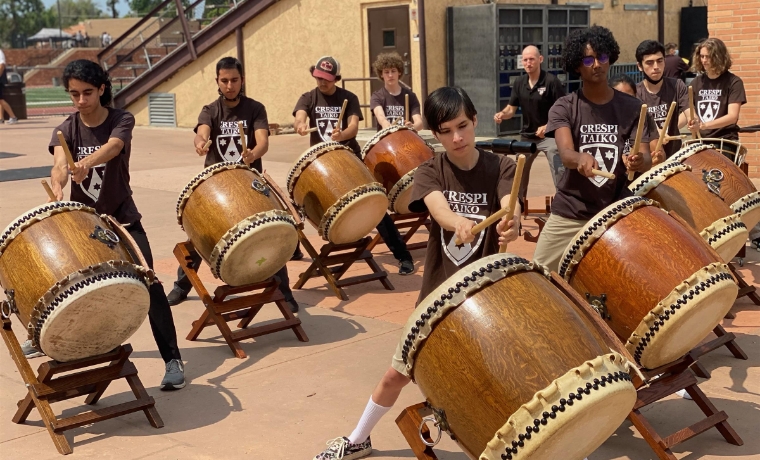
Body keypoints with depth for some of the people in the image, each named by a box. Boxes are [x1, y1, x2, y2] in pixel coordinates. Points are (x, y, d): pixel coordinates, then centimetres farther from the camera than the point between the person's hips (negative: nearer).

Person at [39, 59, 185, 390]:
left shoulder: (122, 120, -10)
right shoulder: (66, 129, -5)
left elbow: (112, 147, -33)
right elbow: (59, 162, -26)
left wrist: (86, 163, -55)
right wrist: (57, 184, -50)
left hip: (122, 218, -3)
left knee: (148, 283, -15)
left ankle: (173, 359, -9)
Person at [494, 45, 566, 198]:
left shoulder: (551, 81, -15)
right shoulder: (519, 83, 3)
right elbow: (511, 108, 7)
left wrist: (548, 126, -29)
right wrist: (502, 114, -16)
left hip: (550, 135, -6)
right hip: (527, 136, 6)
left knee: (560, 172, -17)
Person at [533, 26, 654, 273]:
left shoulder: (632, 107, 1)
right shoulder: (564, 108, -3)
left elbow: (646, 159, -7)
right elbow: (565, 153, -20)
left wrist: (638, 161, -32)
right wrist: (581, 158, -44)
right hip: (569, 213, 0)